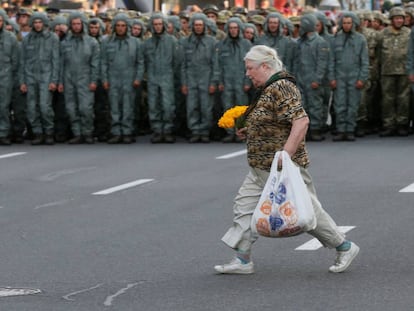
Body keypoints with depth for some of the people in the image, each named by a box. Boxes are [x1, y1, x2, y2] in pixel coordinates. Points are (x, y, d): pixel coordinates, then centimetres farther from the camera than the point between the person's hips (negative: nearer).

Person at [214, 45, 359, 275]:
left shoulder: (281, 88, -19)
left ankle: (344, 248, 14)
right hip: (261, 168, 10)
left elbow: (301, 121, -28)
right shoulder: (267, 89, 13)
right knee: (244, 204, 5)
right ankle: (243, 260, 8)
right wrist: (249, 131, 13)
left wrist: (286, 153, -31)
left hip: (283, 167, -10)